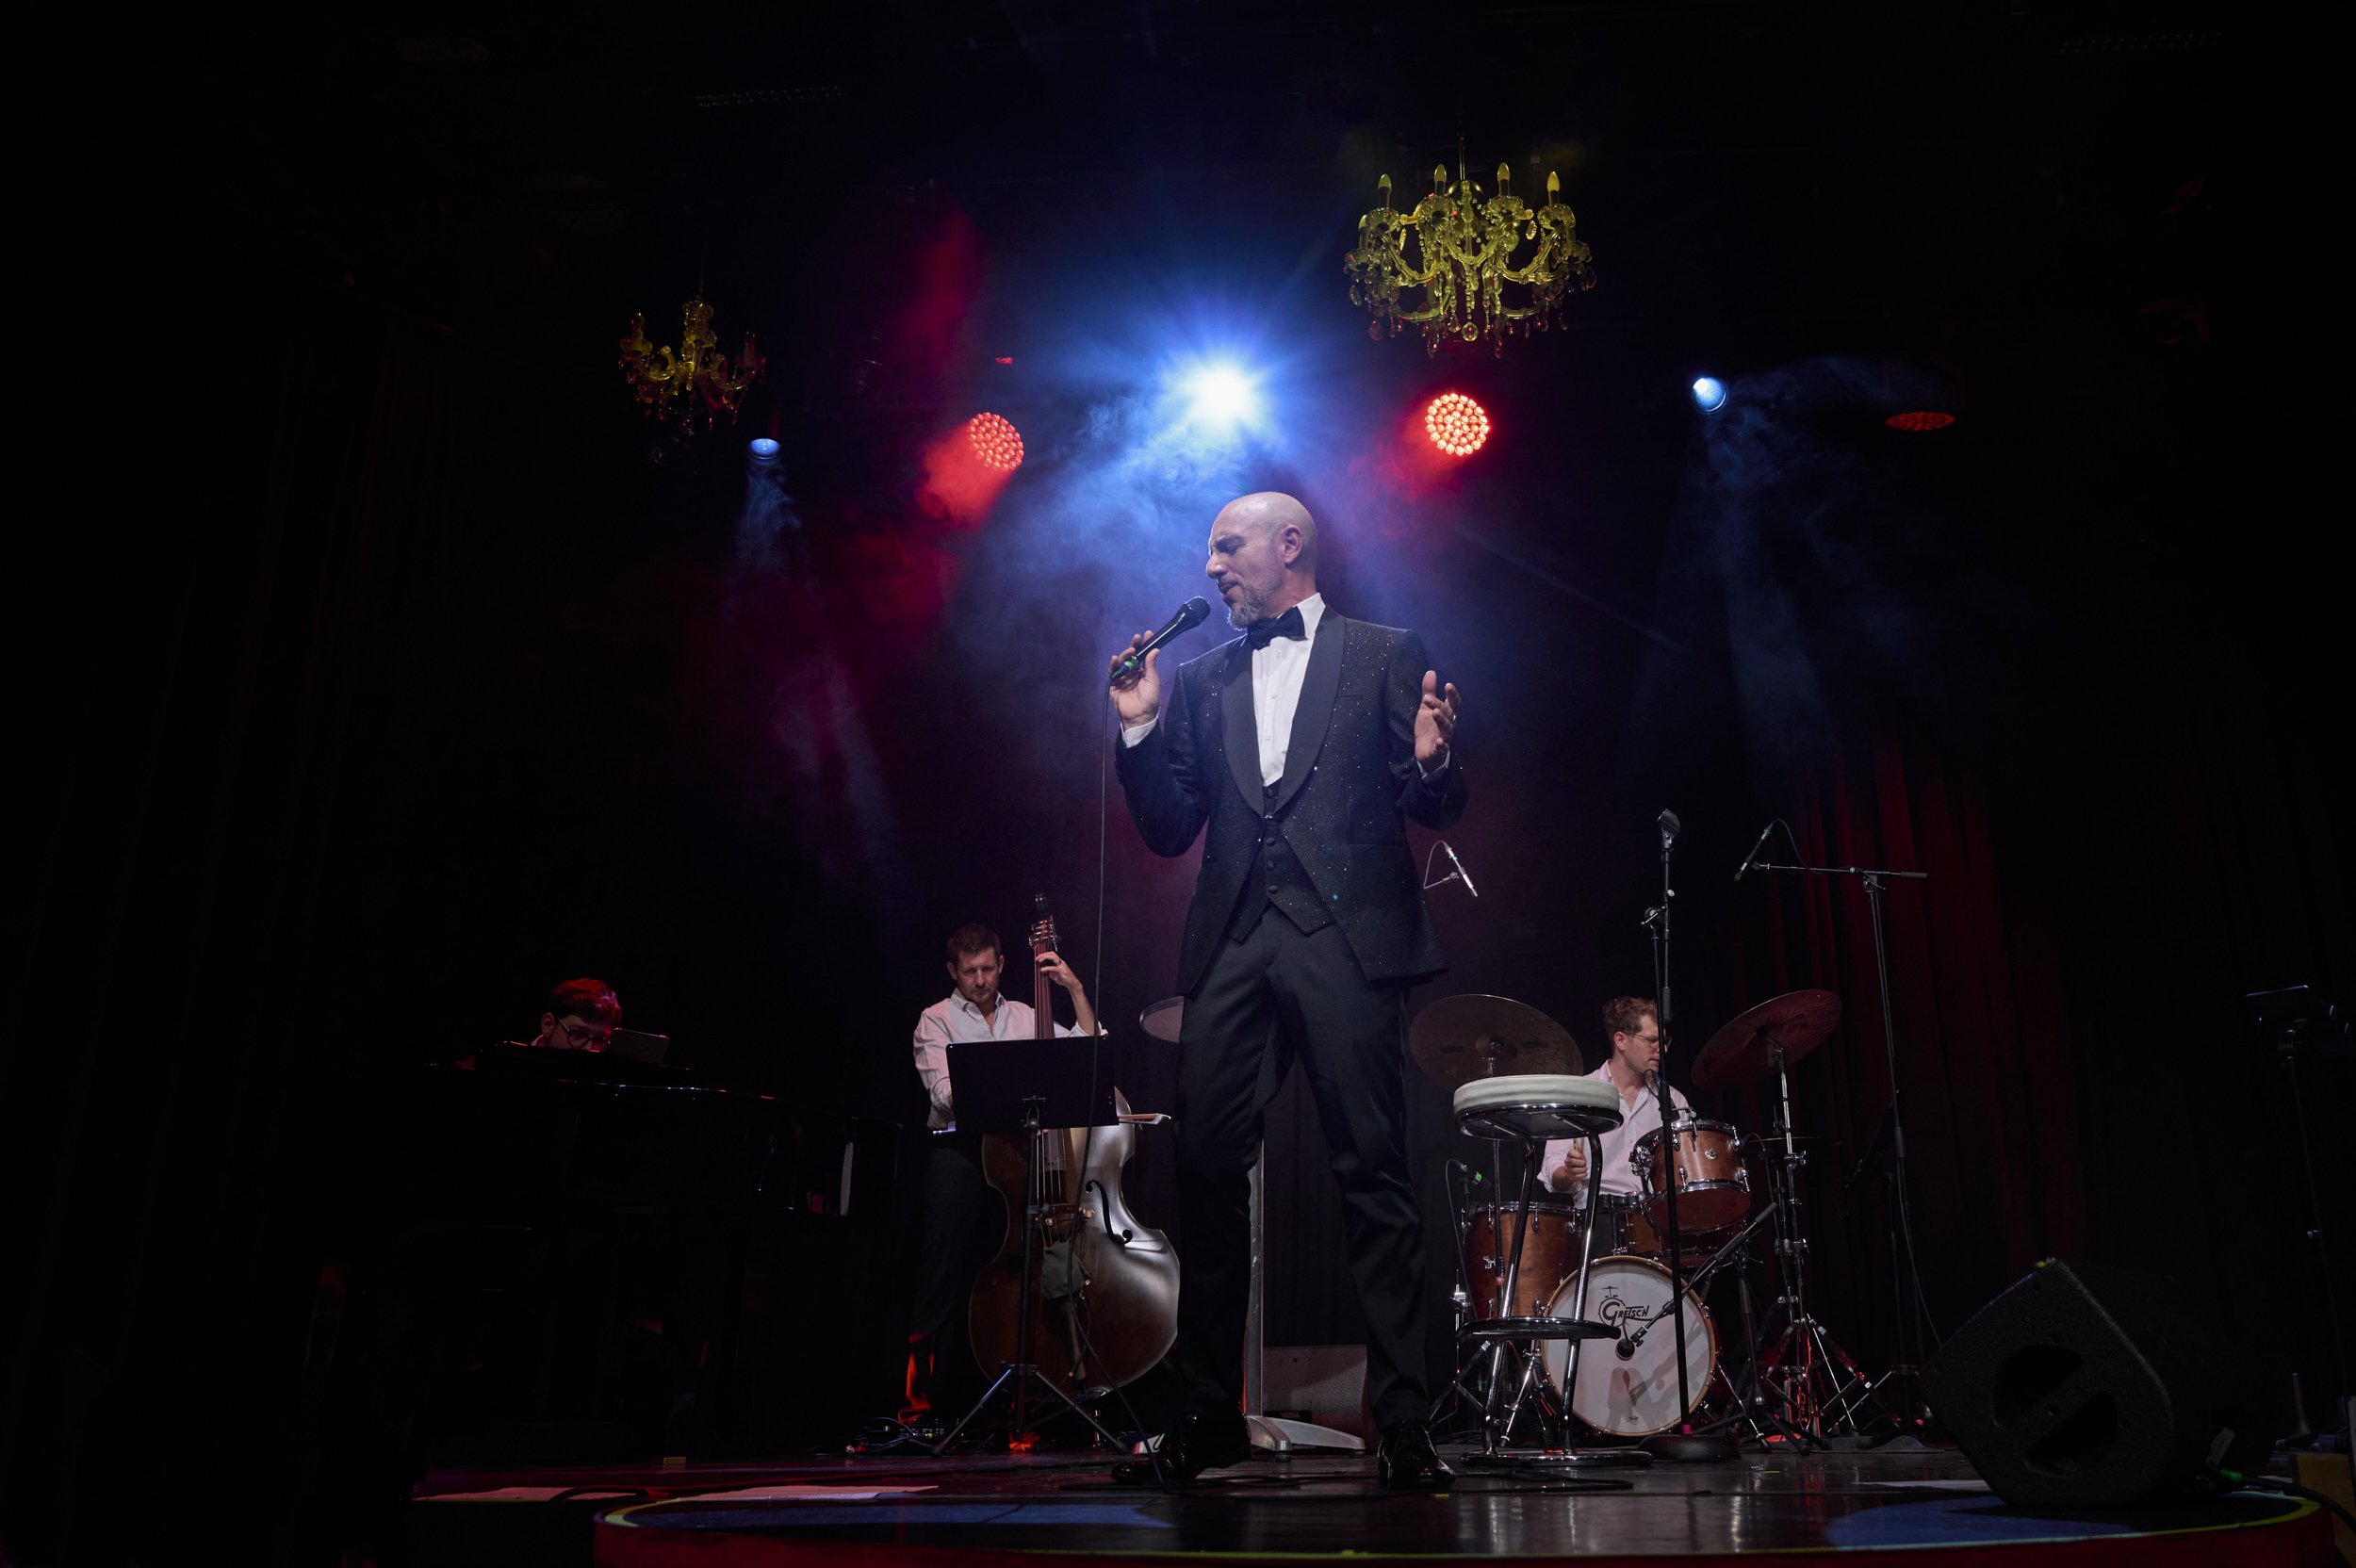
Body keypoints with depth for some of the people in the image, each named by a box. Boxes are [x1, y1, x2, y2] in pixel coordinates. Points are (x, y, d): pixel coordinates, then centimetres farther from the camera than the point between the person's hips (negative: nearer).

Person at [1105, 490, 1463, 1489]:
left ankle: (1402, 1423, 2)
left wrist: (1431, 761, -15)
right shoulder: (1200, 681, 20)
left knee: (1373, 1176, -5)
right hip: (1232, 947, 4)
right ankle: (1210, 1415, 14)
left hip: (1346, 938, -4)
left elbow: (1437, 812, 6)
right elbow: (1169, 833, 15)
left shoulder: (1384, 654, 11)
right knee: (1207, 1173, 2)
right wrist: (1141, 728, 3)